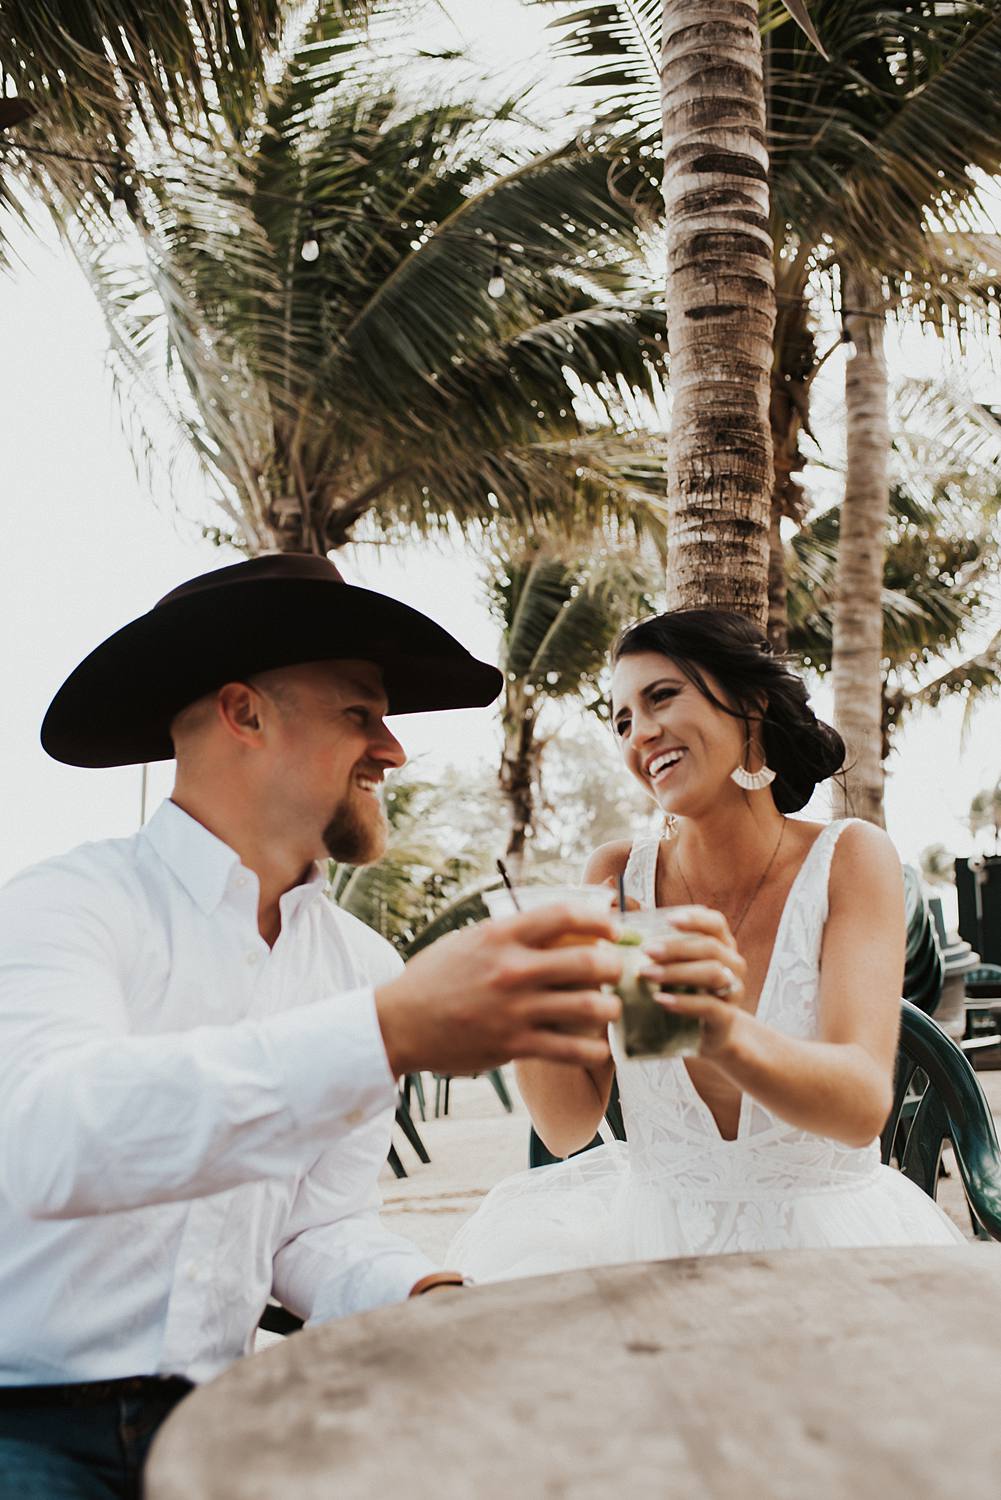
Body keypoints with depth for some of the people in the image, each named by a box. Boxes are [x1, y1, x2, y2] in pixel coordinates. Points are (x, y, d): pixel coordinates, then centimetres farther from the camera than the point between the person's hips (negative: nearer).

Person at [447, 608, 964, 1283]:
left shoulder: (848, 859, -5)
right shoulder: (618, 876, 1)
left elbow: (864, 1105, -19)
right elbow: (569, 1126, -2)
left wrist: (729, 1035, -38)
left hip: (822, 1236, -1)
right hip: (655, 1234, 2)